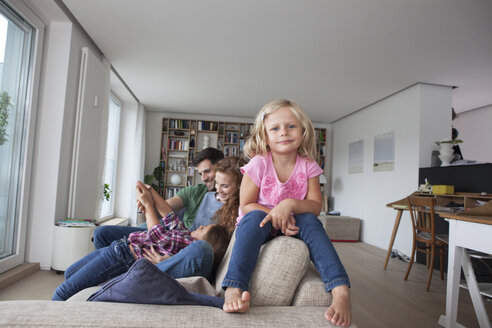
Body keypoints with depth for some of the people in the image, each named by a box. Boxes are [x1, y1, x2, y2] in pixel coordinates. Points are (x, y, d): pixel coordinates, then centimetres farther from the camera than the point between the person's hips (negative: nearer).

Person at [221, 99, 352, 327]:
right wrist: (276, 216, -29)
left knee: (309, 220, -28)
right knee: (255, 217, -33)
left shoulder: (308, 166, -6)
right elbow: (246, 205, -13)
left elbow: (315, 206, -10)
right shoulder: (258, 164, -14)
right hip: (260, 226, -1)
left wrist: (290, 204, -31)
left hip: (292, 227, 2)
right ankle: (233, 289, -45)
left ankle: (341, 291, -37)